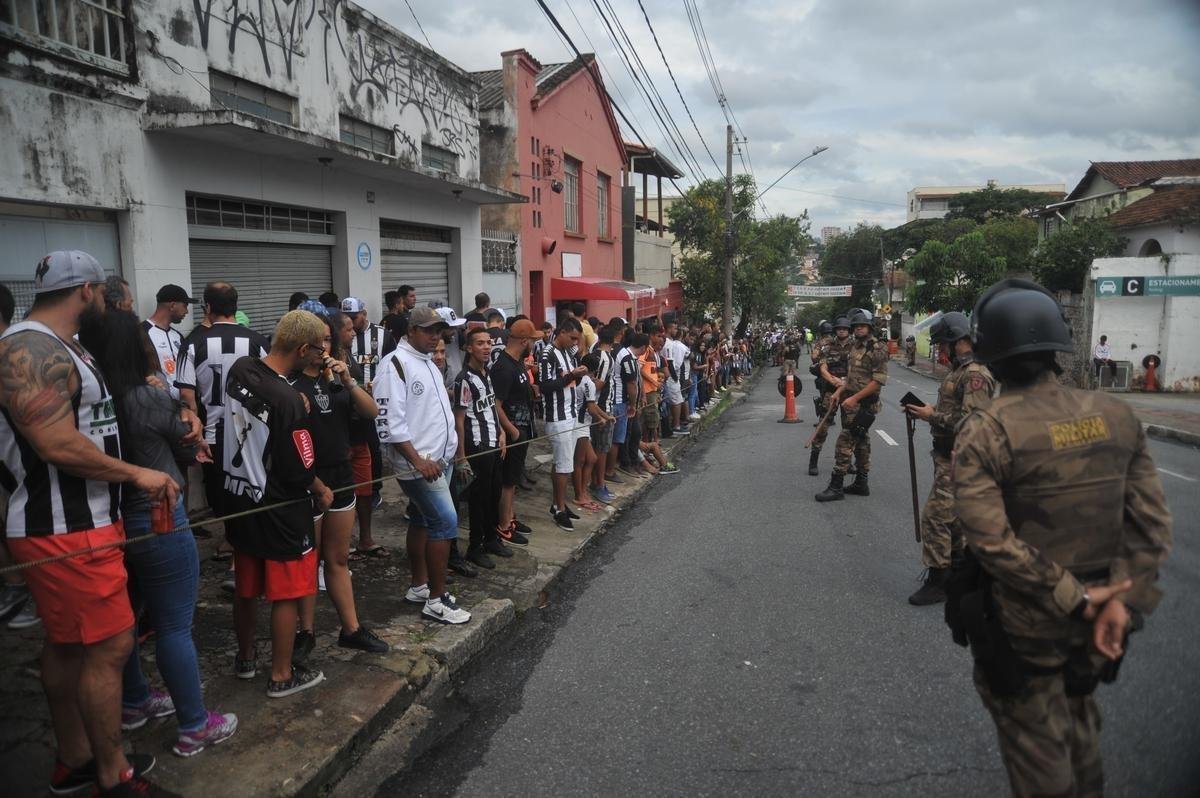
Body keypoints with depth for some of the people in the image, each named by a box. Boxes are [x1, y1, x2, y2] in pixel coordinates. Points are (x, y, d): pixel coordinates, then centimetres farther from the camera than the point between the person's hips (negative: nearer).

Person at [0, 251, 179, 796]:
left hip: (77, 523, 10)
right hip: (63, 532, -10)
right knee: (109, 647, -2)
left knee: (67, 645, 18)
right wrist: (137, 474, -16)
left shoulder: (56, 348, 15)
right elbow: (57, 445, -26)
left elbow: (88, 428, 20)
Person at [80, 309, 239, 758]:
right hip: (156, 522, -7)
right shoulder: (151, 397, -19)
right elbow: (187, 449, -3)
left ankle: (133, 703, 41)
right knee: (174, 628, 3)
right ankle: (195, 727, 14)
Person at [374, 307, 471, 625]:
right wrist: (418, 461, -22)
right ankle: (436, 600, 0)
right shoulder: (395, 364, -14)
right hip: (418, 462, -9)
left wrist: (452, 444, 14)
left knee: (422, 521, 16)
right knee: (446, 521, -10)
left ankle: (419, 586, 28)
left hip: (440, 458, 9)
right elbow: (389, 422, -20)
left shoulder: (428, 363, 15)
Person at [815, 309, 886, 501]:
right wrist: (840, 391, 9)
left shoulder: (877, 350, -14)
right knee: (861, 443, 15)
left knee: (844, 443, -9)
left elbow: (879, 381, -19)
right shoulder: (854, 346, 12)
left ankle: (836, 487, -5)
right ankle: (861, 484, 24)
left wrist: (854, 398, -21)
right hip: (852, 402, 9)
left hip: (863, 405, -9)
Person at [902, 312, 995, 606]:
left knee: (935, 514, -9)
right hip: (947, 455, 11)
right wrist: (927, 412, 6)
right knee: (950, 512, 20)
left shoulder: (975, 375, -20)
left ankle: (937, 582, 0)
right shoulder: (960, 369, 13)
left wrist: (931, 416, -19)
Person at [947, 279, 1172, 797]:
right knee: (1079, 724, 28)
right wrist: (1123, 600, -9)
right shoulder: (1116, 414, -4)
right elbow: (1151, 521, -6)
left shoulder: (983, 432, -19)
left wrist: (1075, 599, -18)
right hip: (1096, 619, 5)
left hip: (1021, 625, -5)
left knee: (1036, 748, 13)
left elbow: (990, 538, -25)